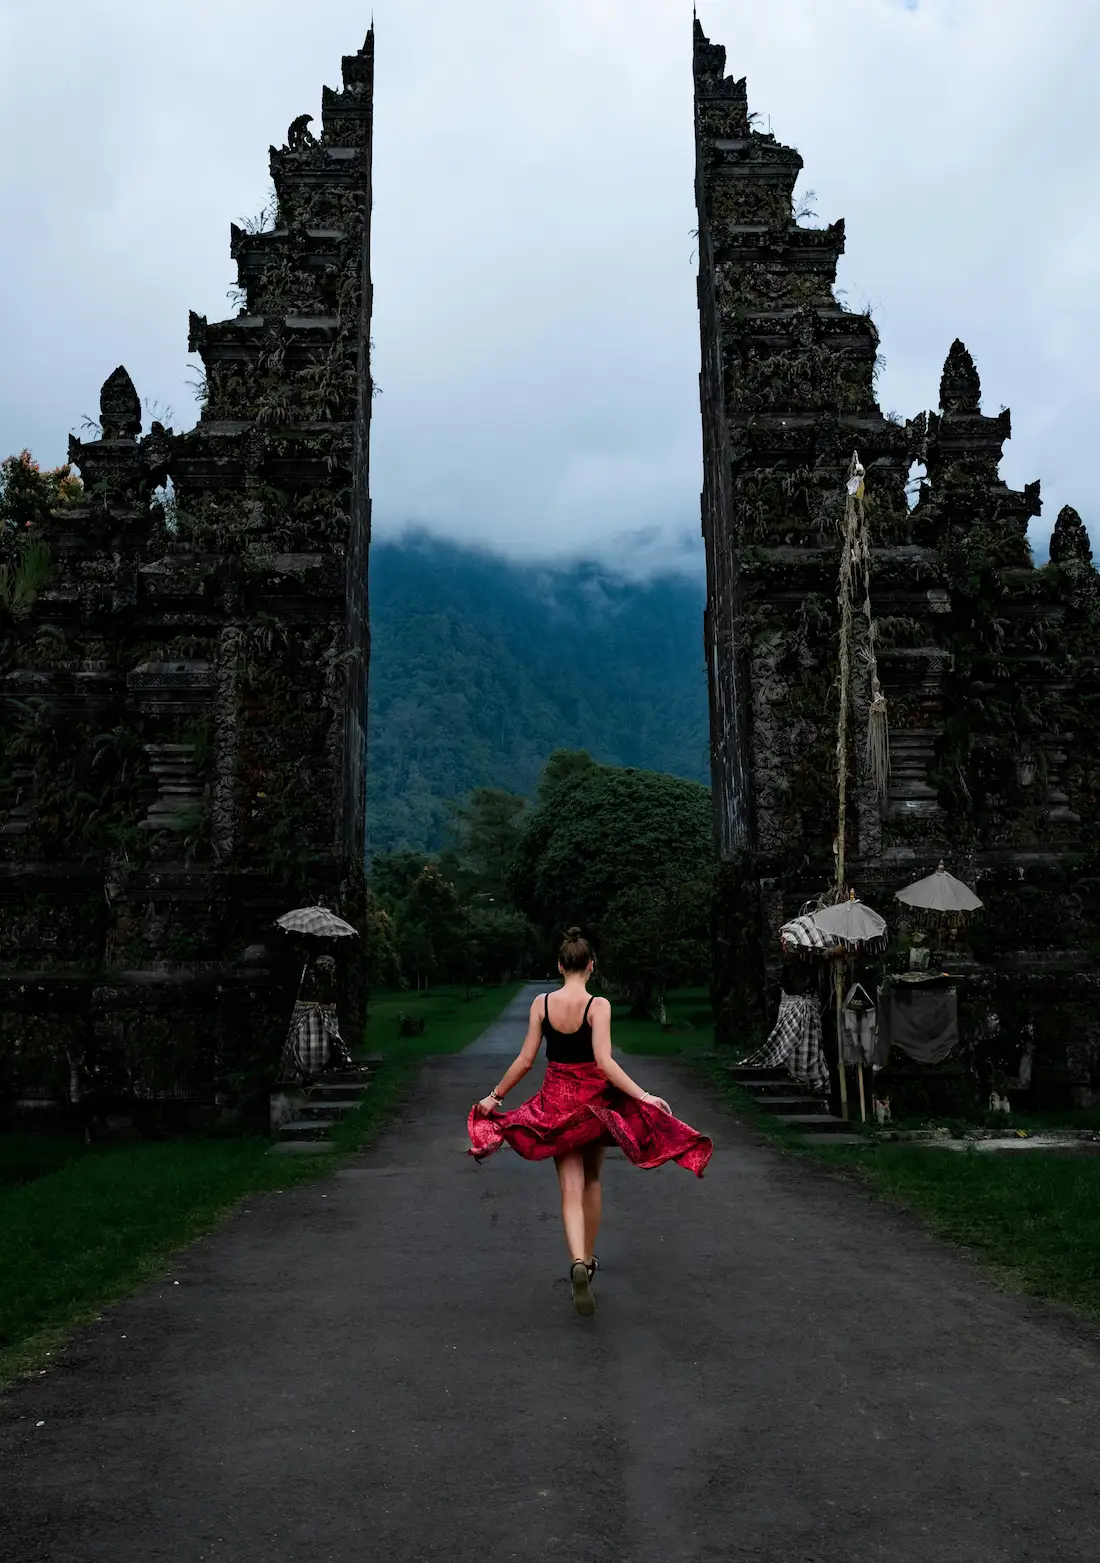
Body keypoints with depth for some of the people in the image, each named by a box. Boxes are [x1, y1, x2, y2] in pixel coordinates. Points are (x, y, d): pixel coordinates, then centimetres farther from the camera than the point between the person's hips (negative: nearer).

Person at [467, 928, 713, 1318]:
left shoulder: (541, 1003, -5)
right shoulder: (598, 1005, -14)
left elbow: (525, 1059, -3)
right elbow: (604, 1062, -22)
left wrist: (495, 1096, 9)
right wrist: (643, 1096, -20)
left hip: (556, 1101, 1)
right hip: (594, 1098, -1)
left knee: (571, 1188, 2)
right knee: (591, 1180, 20)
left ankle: (578, 1263, -19)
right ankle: (588, 1258, 33)